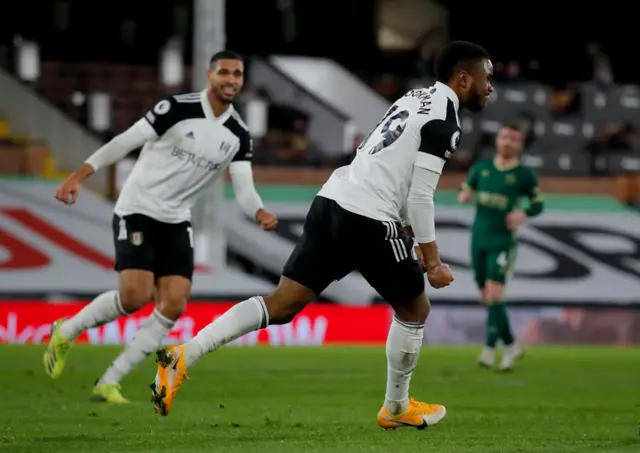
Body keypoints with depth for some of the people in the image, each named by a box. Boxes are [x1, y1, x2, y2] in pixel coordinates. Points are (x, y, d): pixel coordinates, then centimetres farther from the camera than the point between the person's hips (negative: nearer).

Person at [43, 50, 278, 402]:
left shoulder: (238, 135, 2)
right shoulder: (177, 109, -13)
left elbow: (244, 190, -1)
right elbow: (125, 142, -12)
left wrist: (260, 214, -24)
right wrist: (78, 176, -17)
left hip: (176, 221, 6)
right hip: (137, 211, -6)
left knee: (175, 304, -9)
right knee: (135, 296, -21)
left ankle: (109, 383, -2)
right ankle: (65, 333, 7)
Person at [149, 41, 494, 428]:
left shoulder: (416, 100, 23)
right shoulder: (444, 121, -8)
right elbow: (420, 196, -12)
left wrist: (412, 234, 33)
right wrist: (432, 259, -6)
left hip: (332, 202, 8)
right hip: (369, 219, -8)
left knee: (283, 303, 2)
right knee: (414, 309, 14)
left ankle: (185, 354, -12)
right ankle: (397, 408, 26)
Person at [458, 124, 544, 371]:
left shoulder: (524, 175, -1)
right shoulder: (481, 168, 8)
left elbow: (538, 204, 7)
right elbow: (465, 191, 16)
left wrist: (523, 214, -14)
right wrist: (464, 195, -8)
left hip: (502, 241, -5)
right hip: (479, 240, 5)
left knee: (494, 295, -18)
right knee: (487, 298, 9)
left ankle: (490, 349, -15)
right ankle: (511, 346, 23)